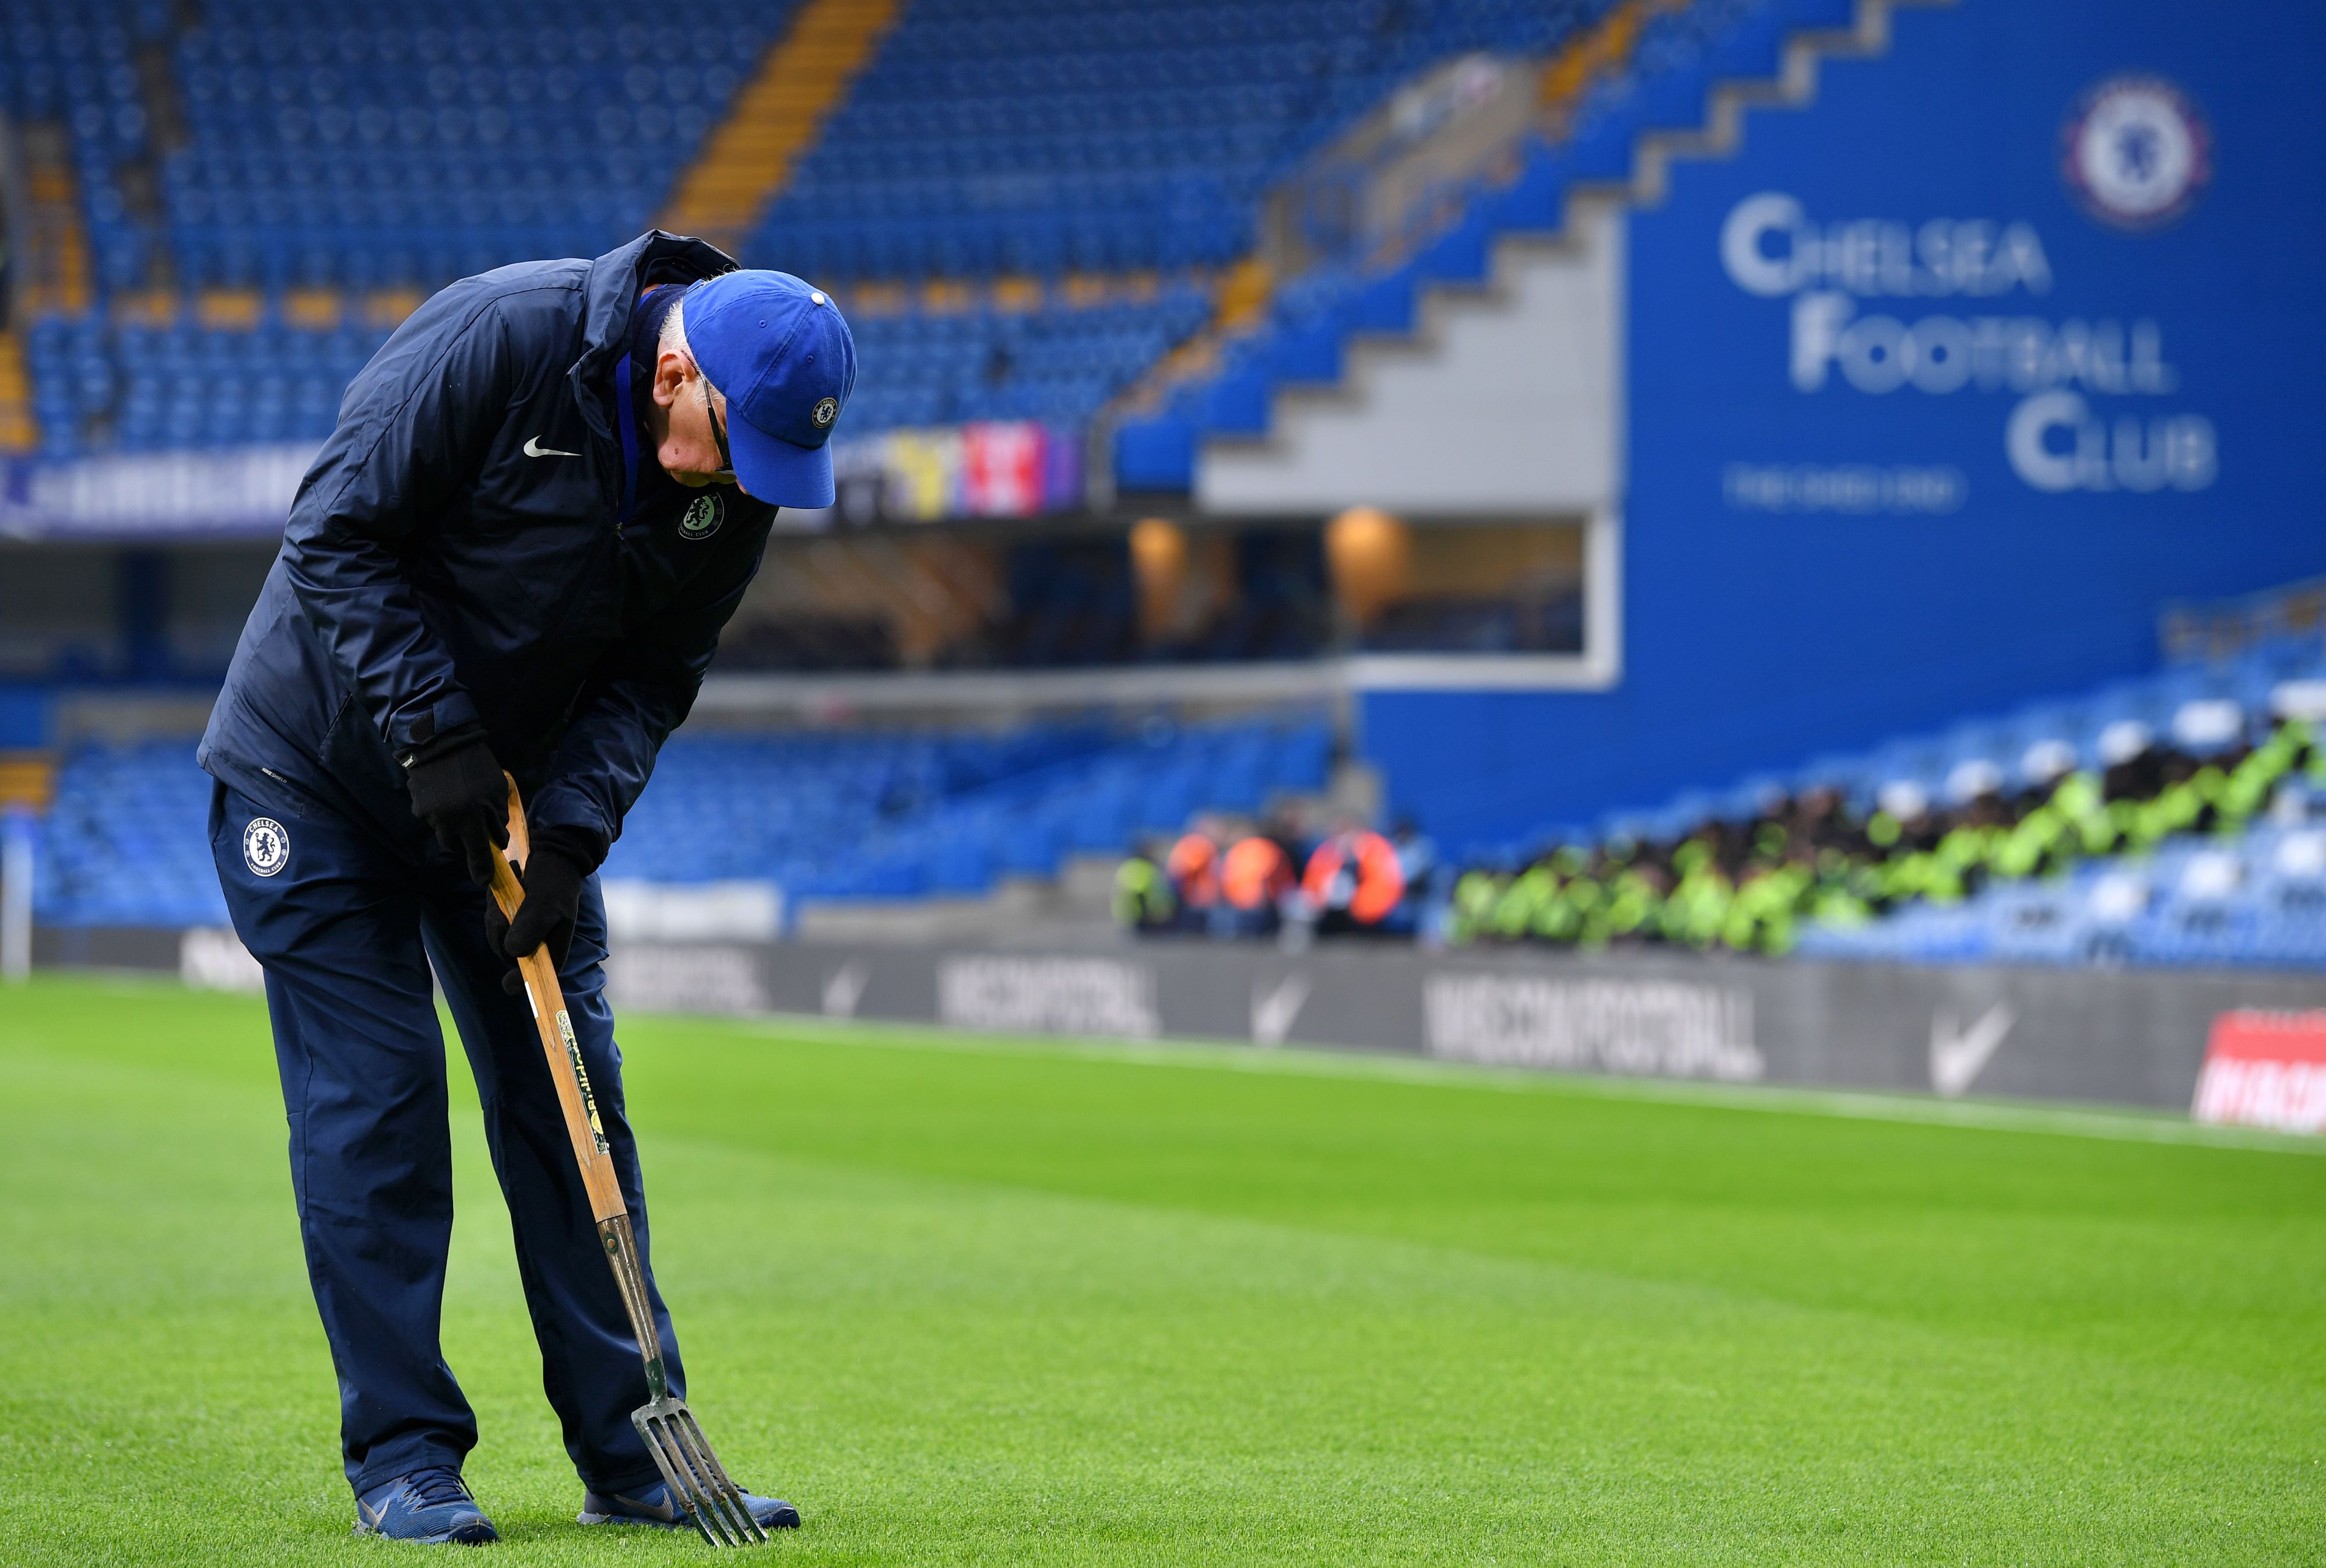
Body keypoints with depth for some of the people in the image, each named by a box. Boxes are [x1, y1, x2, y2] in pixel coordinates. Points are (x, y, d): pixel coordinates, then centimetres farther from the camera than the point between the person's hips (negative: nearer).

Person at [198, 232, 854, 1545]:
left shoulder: (739, 476, -9)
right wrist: (434, 732, -26)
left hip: (516, 791, 5)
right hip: (320, 773, -5)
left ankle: (633, 1453, 8)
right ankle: (404, 1459, -2)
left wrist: (573, 831, -19)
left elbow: (653, 675, -4)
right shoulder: (498, 339, -26)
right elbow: (338, 532, -23)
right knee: (371, 1104, -7)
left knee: (572, 1104, 3)